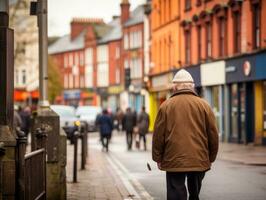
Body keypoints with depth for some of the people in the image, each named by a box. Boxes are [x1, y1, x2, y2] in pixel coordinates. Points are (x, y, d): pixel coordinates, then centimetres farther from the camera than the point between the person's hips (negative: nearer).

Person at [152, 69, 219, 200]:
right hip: (199, 160, 2)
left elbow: (158, 135, -1)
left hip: (174, 161, -2)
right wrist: (210, 158, 15)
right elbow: (213, 135, 4)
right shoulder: (204, 105, 3)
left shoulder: (165, 106, -1)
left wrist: (158, 158, 10)